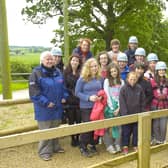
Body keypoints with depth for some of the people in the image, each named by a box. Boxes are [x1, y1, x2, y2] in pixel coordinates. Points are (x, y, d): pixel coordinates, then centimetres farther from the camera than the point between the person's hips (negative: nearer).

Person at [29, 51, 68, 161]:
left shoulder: (57, 72, 8)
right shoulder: (36, 73, -13)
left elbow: (63, 86, 18)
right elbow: (34, 92, -18)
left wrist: (64, 97, 2)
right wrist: (46, 102, -21)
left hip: (57, 107, 6)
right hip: (44, 108, -6)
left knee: (56, 129, 19)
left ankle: (55, 147, 35)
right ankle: (45, 151, 14)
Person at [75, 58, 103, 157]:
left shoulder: (100, 78, 4)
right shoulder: (82, 79, -9)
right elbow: (77, 93, -10)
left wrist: (101, 97, -7)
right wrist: (88, 98, -20)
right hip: (86, 107, -4)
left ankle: (92, 145, 28)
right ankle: (83, 148, 13)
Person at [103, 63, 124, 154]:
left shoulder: (121, 81, 8)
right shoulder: (107, 81, 1)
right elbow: (107, 95, -5)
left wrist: (119, 108, -8)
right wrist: (112, 108, -9)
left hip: (118, 107, 2)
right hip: (109, 107, -2)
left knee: (119, 126, 0)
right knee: (107, 127, -3)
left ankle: (117, 145, 6)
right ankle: (109, 145, 2)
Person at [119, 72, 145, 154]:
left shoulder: (139, 88, -3)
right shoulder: (123, 89, -11)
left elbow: (142, 102, 3)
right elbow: (122, 103, -11)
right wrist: (125, 114, -15)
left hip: (137, 114, 2)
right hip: (126, 115, -2)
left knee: (136, 131, 12)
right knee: (126, 131, 9)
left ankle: (135, 145, 28)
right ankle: (125, 146, 23)